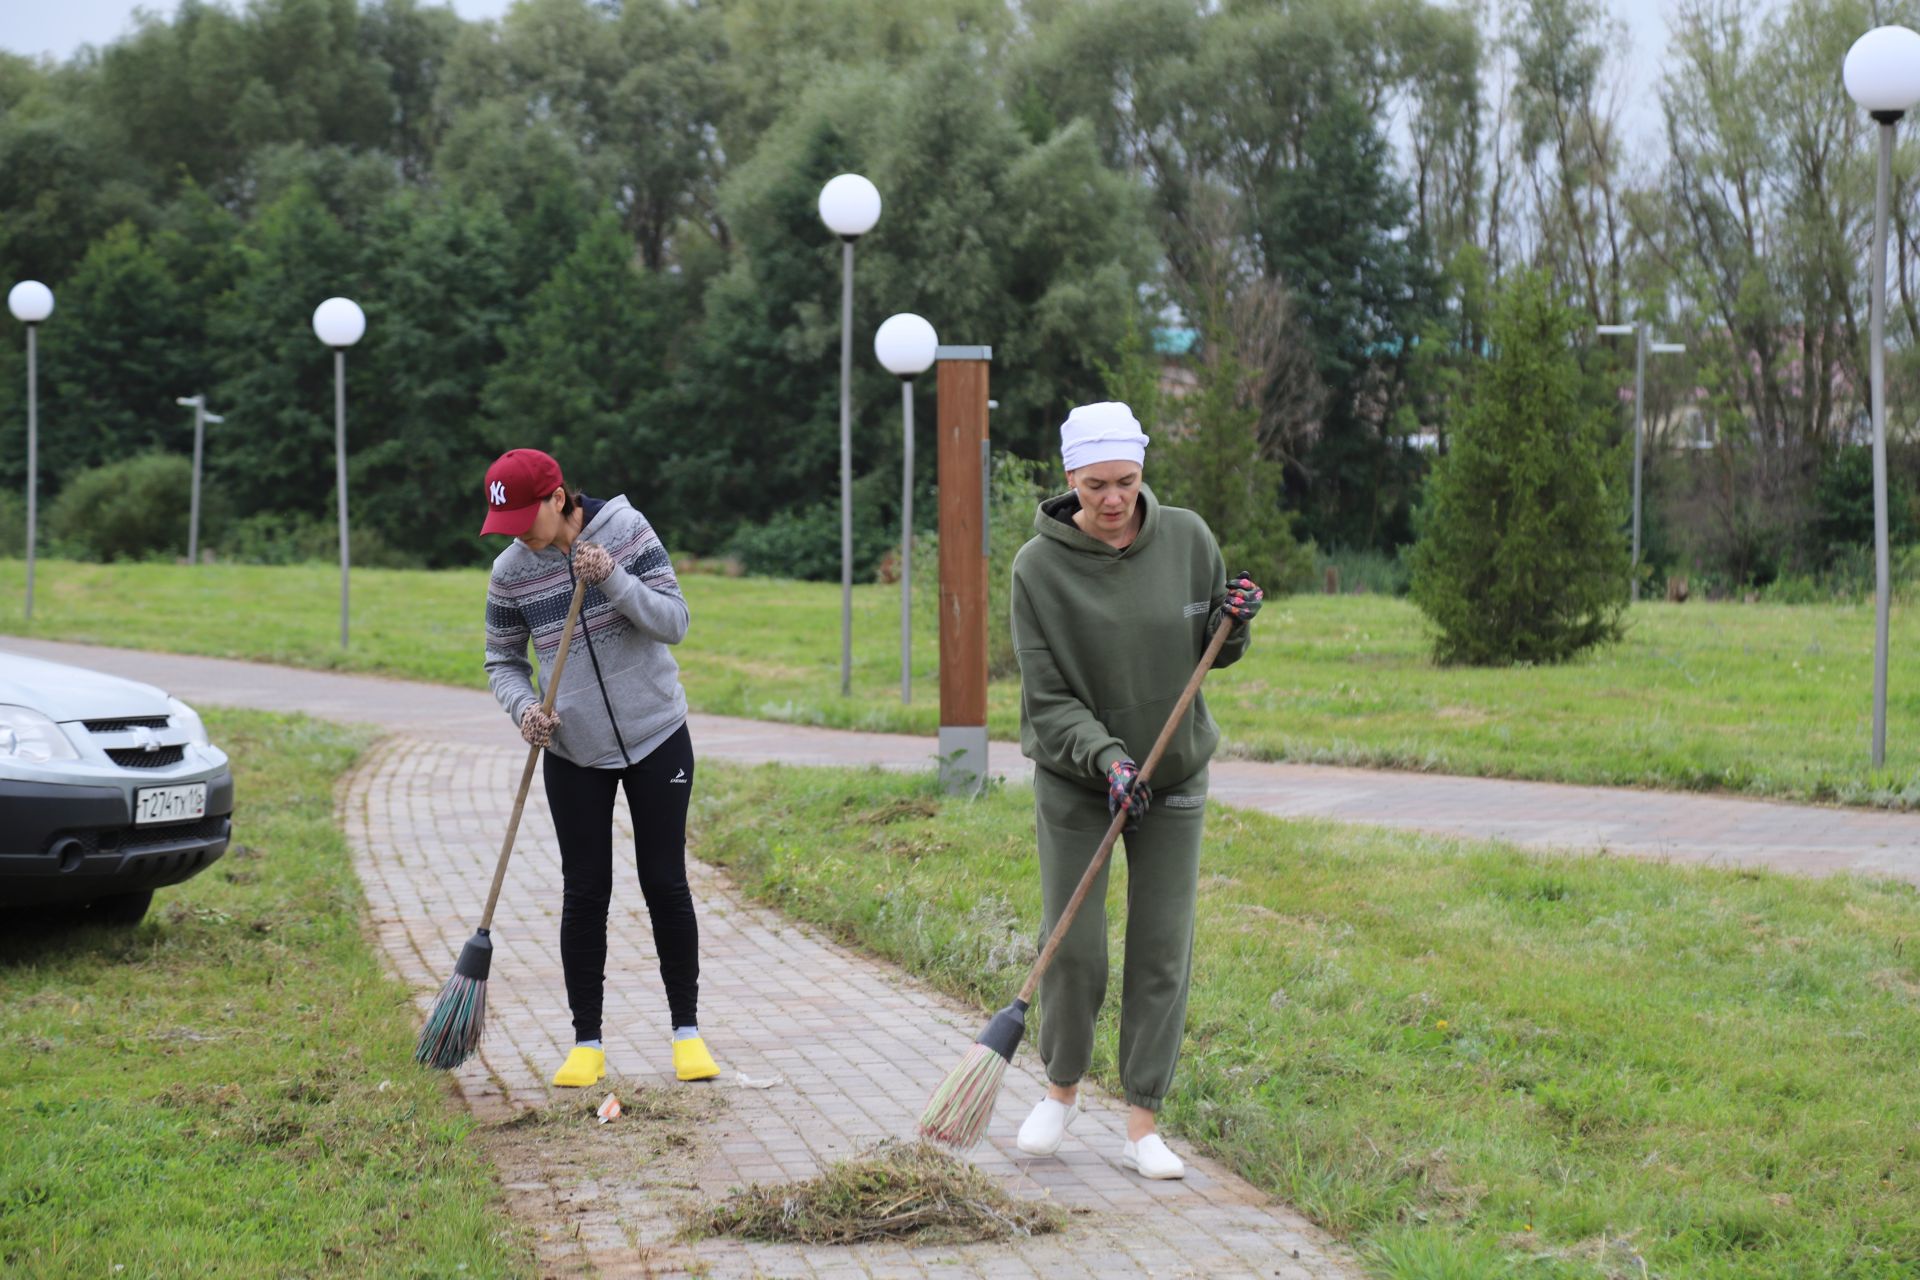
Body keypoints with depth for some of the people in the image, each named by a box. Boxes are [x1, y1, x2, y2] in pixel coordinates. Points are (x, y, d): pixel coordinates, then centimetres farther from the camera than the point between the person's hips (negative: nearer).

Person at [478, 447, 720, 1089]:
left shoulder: (625, 530, -11)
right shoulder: (510, 571, -6)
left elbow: (674, 622, -13)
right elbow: (503, 661, 6)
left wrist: (612, 578, -27)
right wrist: (524, 708, -15)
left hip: (656, 738, -1)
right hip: (574, 753, 1)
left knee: (665, 884, 1)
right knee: (585, 893, 1)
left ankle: (687, 1028, 14)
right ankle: (586, 1042, 11)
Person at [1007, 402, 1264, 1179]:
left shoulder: (1188, 539, -6)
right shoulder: (1040, 566, -14)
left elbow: (1210, 654, 7)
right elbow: (1047, 697, -14)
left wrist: (1233, 624, -15)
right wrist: (1107, 758, -28)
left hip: (1175, 774, 2)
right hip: (1075, 776, -2)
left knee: (1162, 952, 1)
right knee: (1074, 947, -2)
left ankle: (1142, 1127, 9)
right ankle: (1062, 1090, 24)